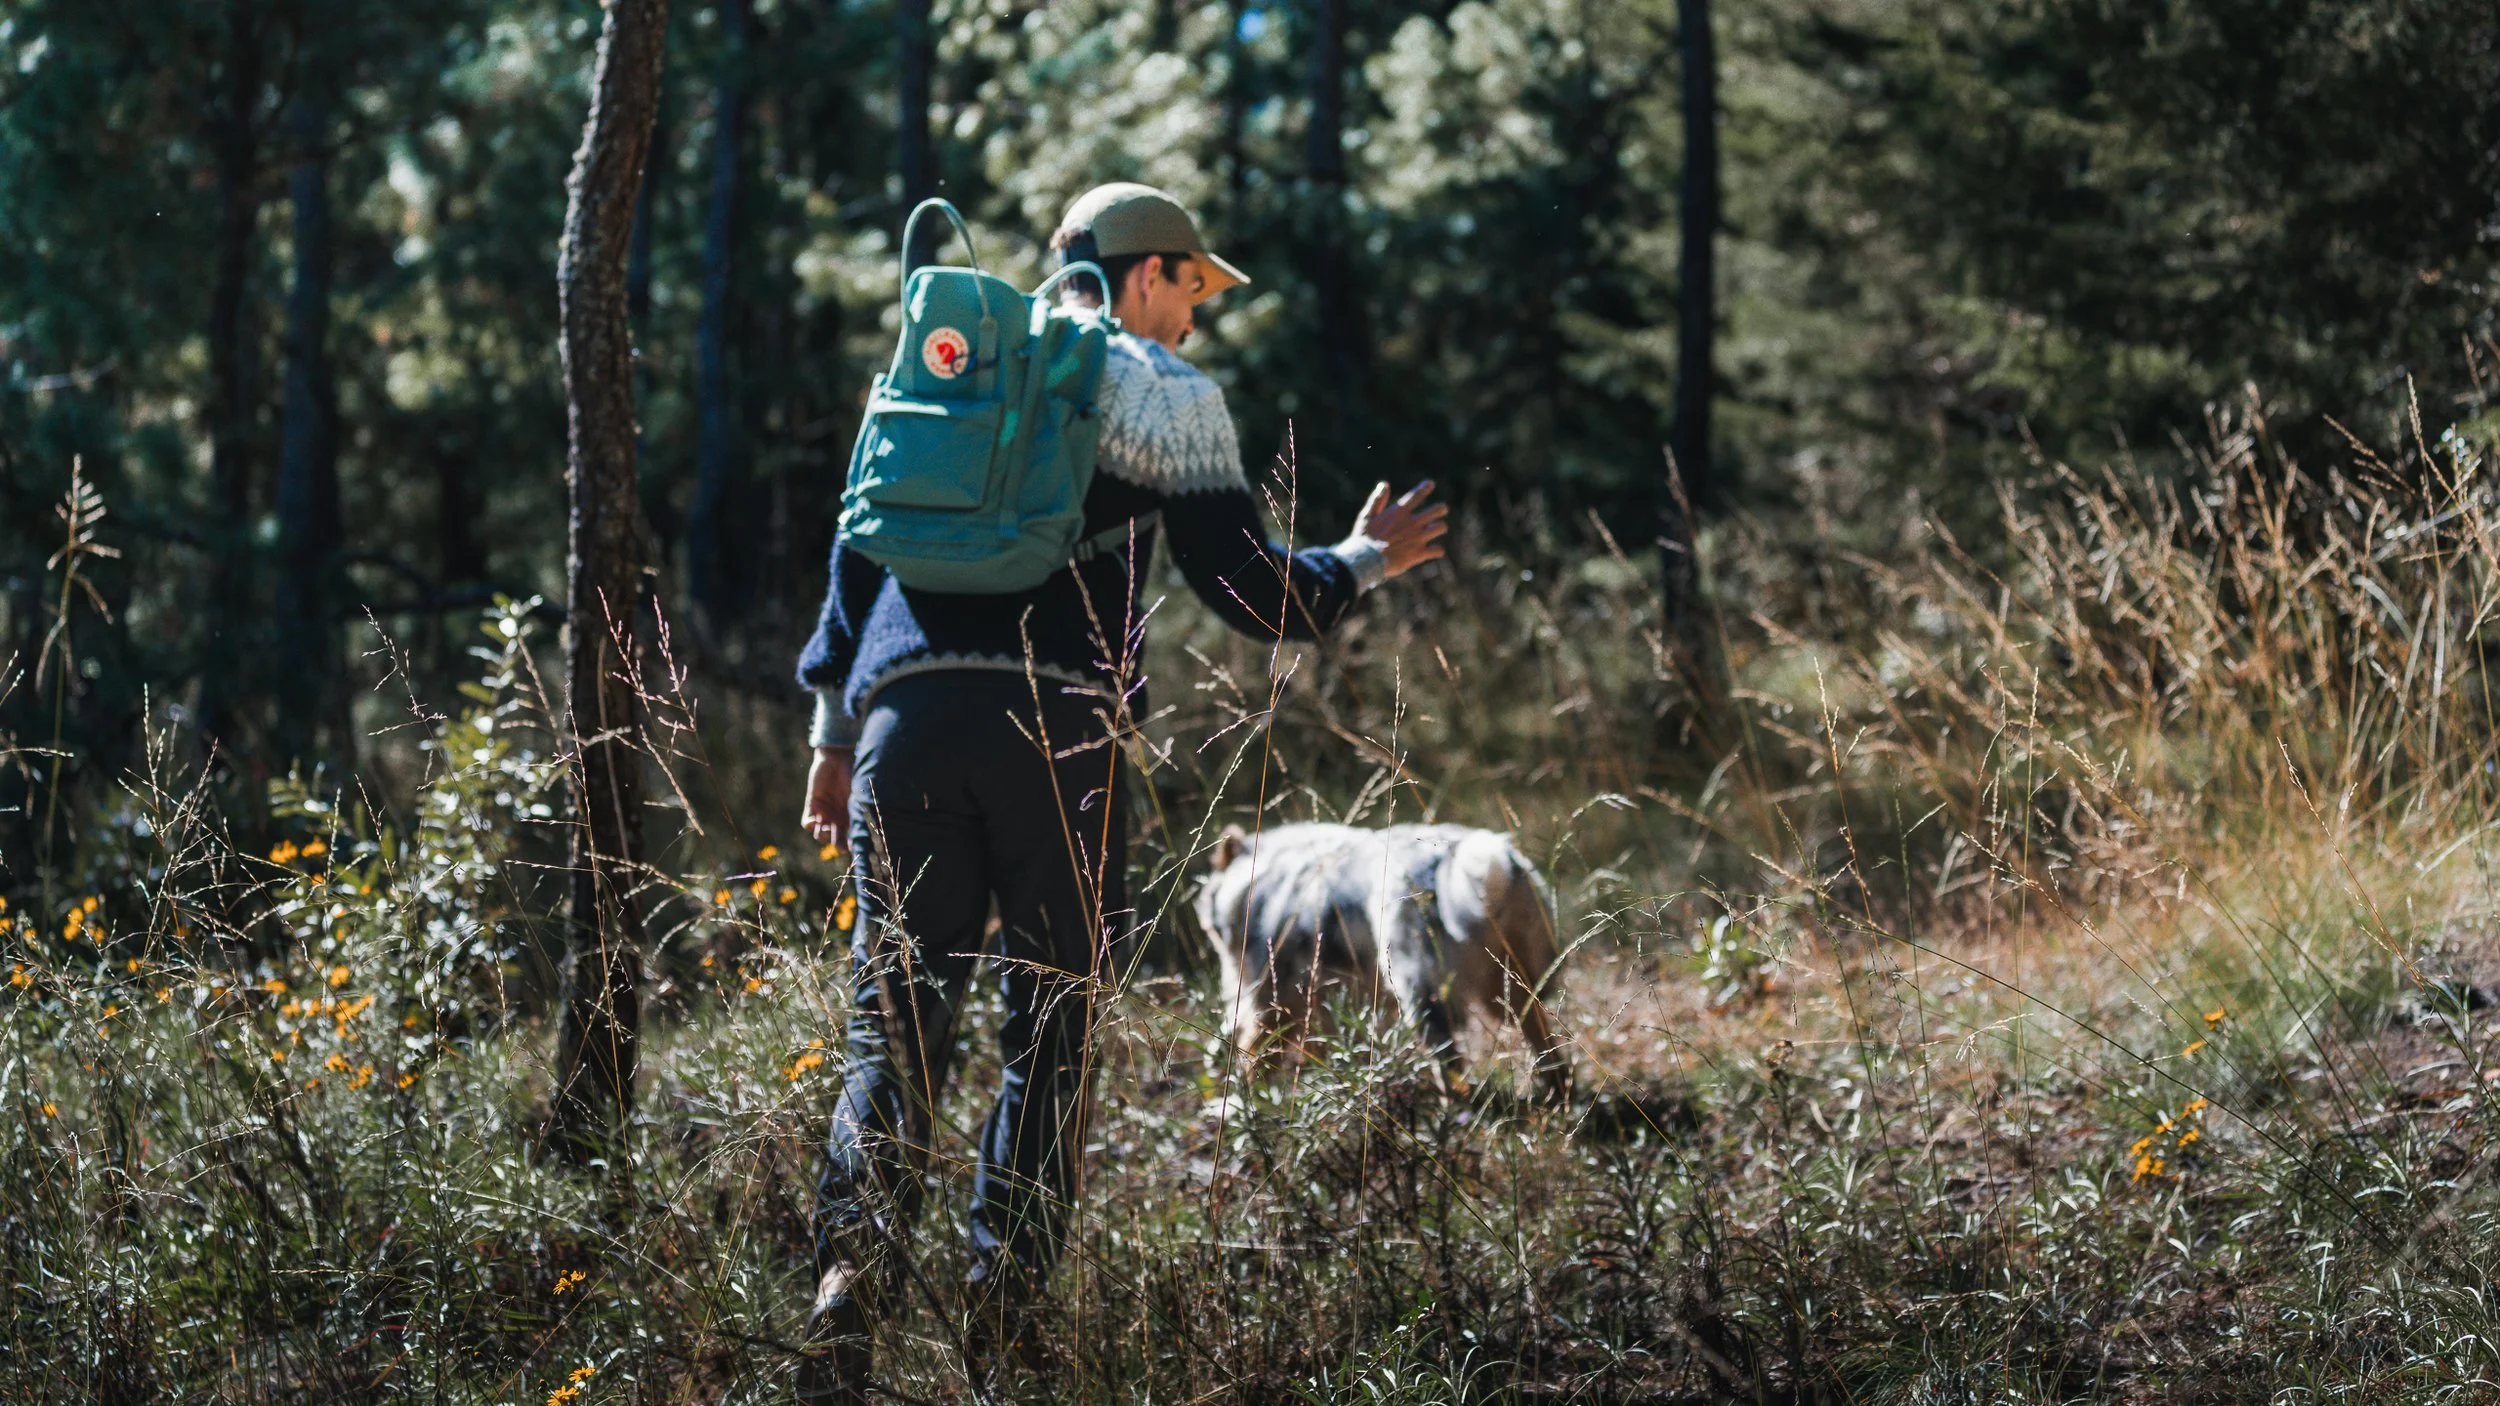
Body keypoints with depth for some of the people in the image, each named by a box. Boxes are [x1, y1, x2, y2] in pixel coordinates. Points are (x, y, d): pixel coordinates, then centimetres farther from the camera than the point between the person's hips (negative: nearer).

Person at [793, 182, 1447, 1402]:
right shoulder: (1166, 395, 9)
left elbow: (858, 552, 21)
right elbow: (1250, 592, 6)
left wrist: (833, 729, 24)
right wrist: (1363, 563, 24)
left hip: (905, 717, 4)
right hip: (1055, 728, -4)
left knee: (894, 1020, 4)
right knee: (1050, 1033, 6)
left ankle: (850, 1280, -16)